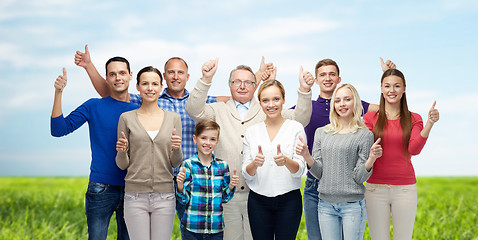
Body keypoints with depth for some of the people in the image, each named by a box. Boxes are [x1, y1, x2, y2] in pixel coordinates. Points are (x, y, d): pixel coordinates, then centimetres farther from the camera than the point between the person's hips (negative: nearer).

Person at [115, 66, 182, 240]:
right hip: (135, 196, -1)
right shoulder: (127, 118, 2)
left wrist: (176, 148, -14)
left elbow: (176, 163, 6)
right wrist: (122, 152, -16)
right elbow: (122, 165, 5)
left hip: (164, 196, 1)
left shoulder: (173, 118, 6)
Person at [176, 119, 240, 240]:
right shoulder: (188, 165, -4)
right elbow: (184, 199, -4)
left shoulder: (223, 166, 4)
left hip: (216, 227, 2)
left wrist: (231, 186, -7)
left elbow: (225, 198, 10)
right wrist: (180, 185, -21)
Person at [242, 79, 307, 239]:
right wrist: (255, 163, -19)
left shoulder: (296, 128, -2)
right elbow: (246, 174, 3)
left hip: (289, 200, -2)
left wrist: (286, 161, -28)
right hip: (258, 201, 2)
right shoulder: (251, 131, 5)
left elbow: (300, 170, -7)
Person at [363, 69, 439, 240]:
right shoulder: (370, 117, 5)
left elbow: (414, 149, -9)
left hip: (405, 188, 0)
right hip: (375, 187, 0)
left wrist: (429, 124, -21)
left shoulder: (414, 119, 7)